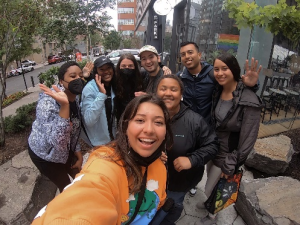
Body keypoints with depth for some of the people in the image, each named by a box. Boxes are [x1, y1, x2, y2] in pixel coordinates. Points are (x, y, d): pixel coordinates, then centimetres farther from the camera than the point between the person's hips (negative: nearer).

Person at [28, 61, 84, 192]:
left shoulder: (75, 98, -10)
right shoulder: (48, 102, -33)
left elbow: (74, 132, 1)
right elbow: (58, 142, -44)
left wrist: (79, 157, 3)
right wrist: (64, 105, -50)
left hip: (64, 149, 6)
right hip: (45, 153, -6)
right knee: (67, 187, 12)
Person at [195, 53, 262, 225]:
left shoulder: (249, 101, -26)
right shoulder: (217, 92, -5)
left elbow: (248, 139, -21)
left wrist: (230, 165, -15)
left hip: (227, 155, -5)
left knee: (210, 189, 13)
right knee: (212, 183, 27)